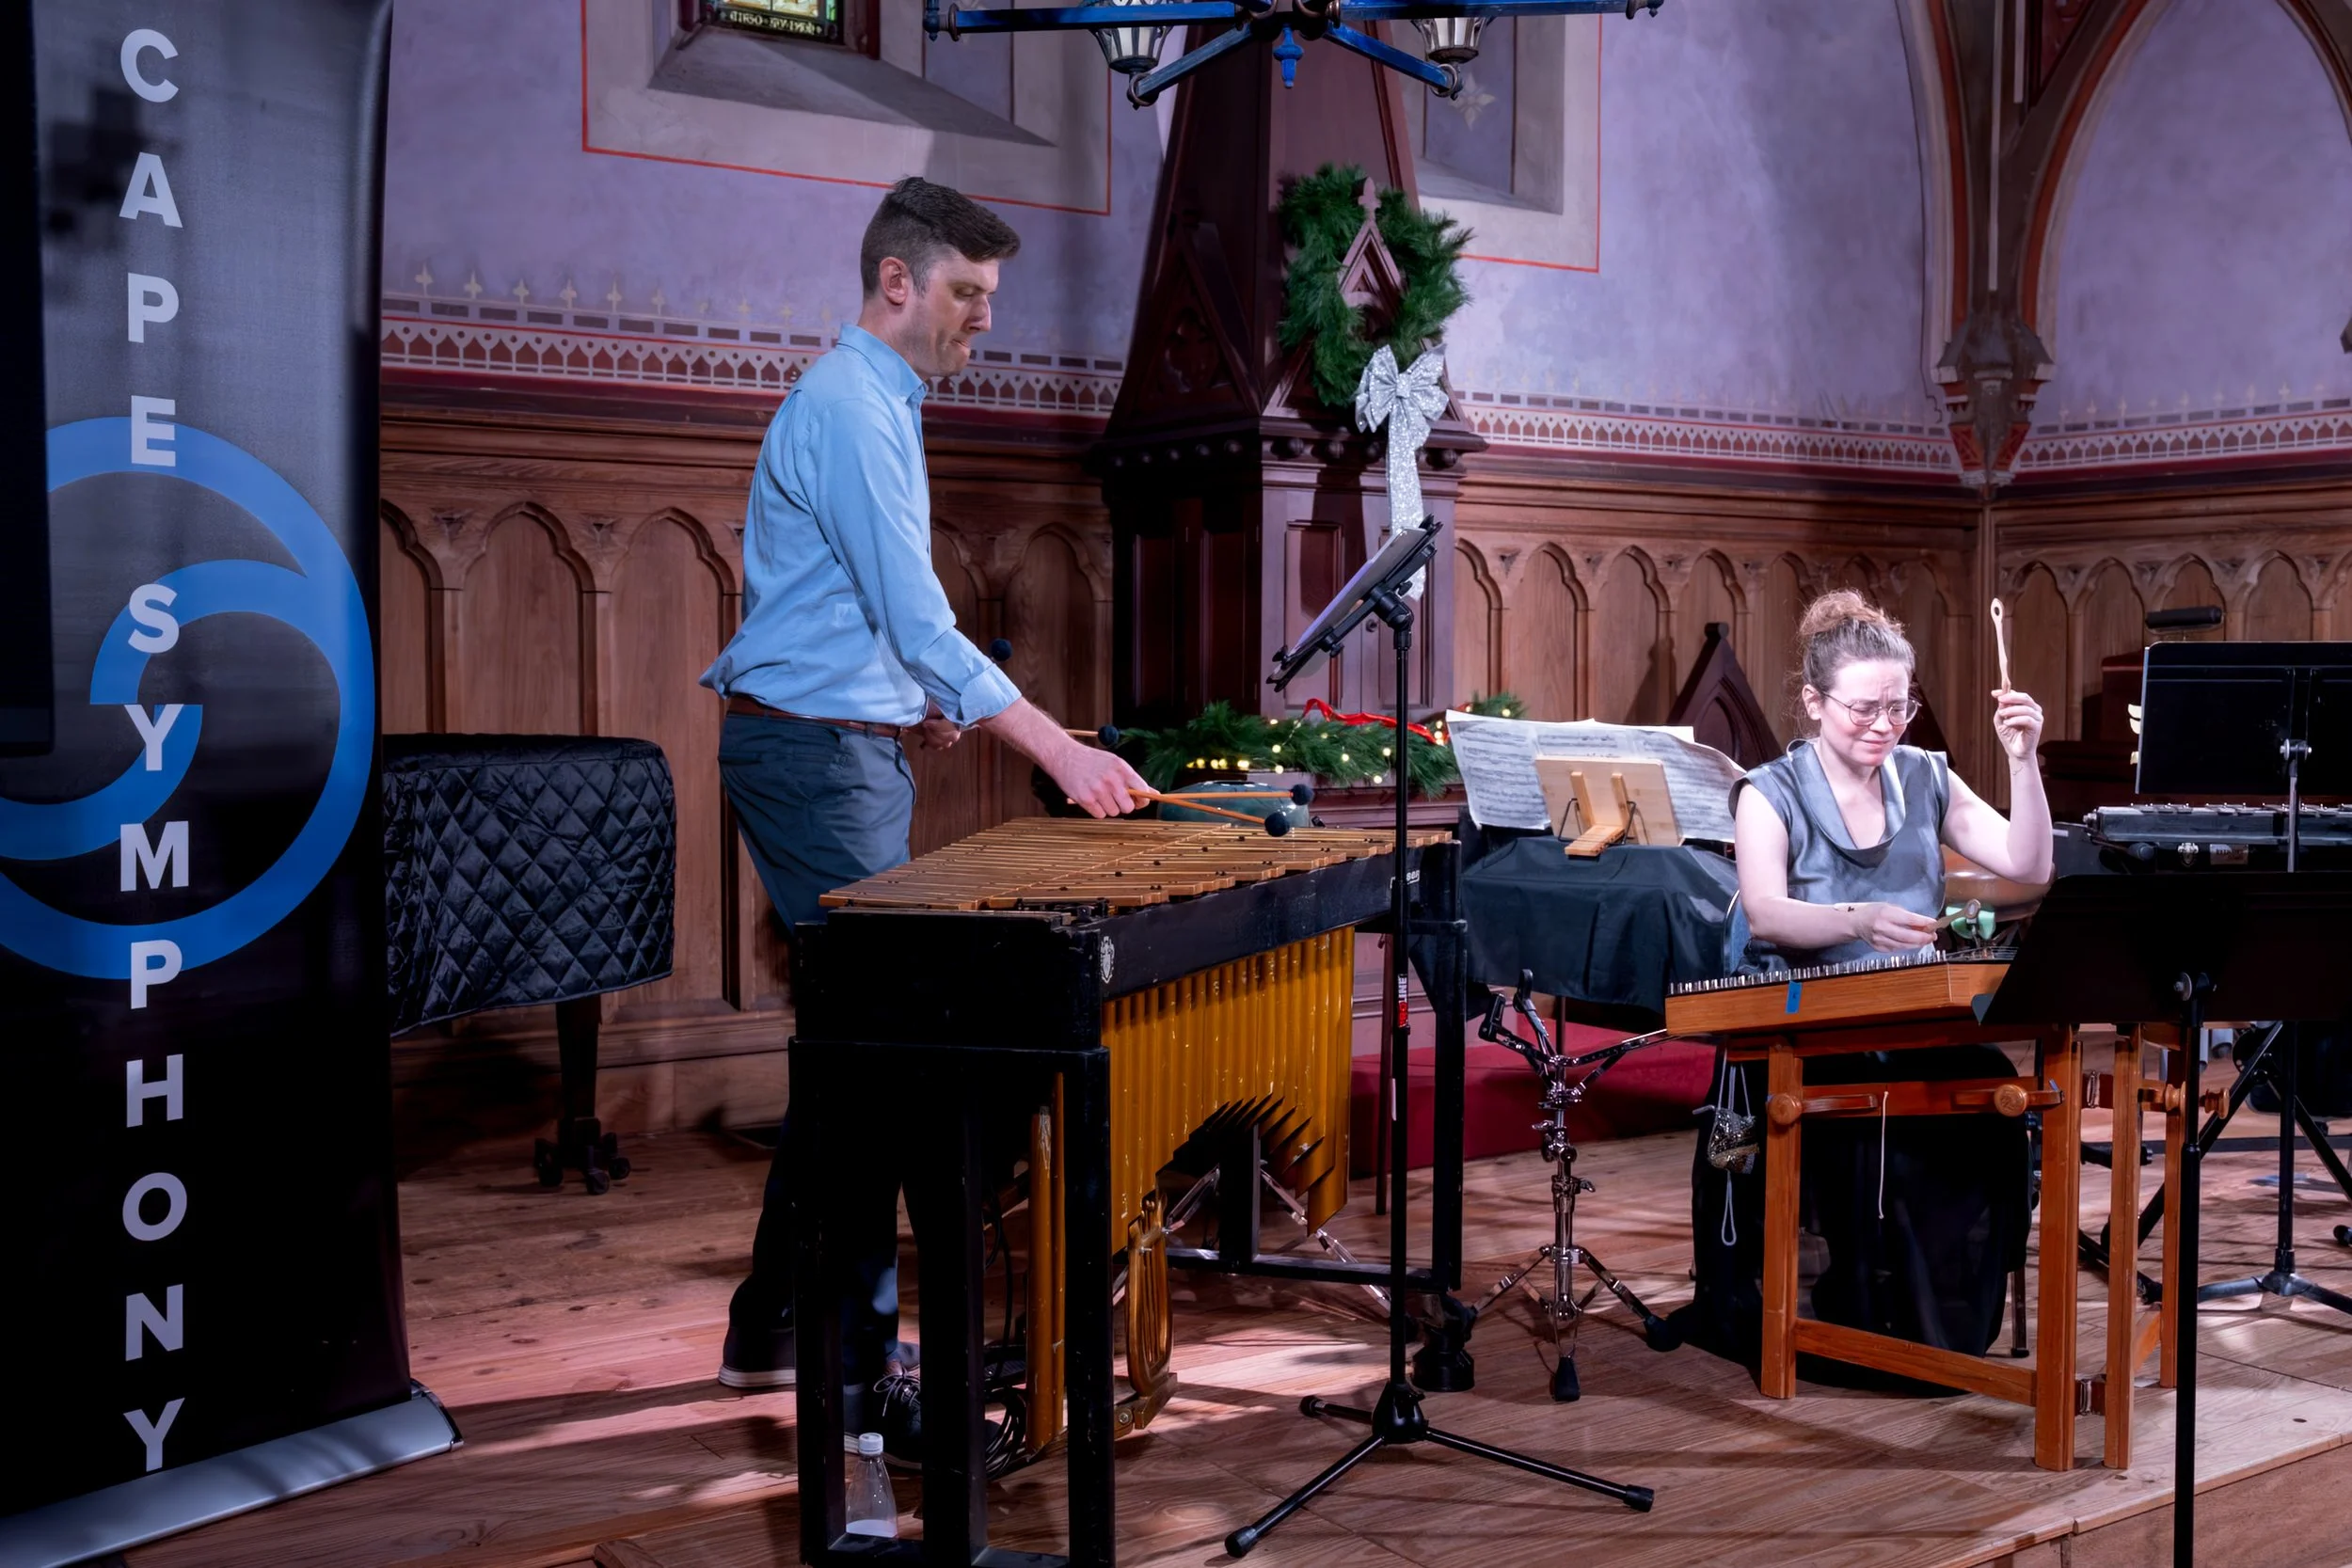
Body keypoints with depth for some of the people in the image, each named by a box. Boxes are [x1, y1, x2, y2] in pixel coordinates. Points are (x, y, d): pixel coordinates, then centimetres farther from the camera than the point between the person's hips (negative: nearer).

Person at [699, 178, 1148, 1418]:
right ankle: (858, 1349, 0)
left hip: (849, 749, 10)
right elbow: (919, 618, -23)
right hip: (814, 756, -10)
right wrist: (1059, 750, -27)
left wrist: (912, 698, 11)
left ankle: (772, 1328, 22)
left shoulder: (878, 406, 18)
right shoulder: (846, 411, -15)